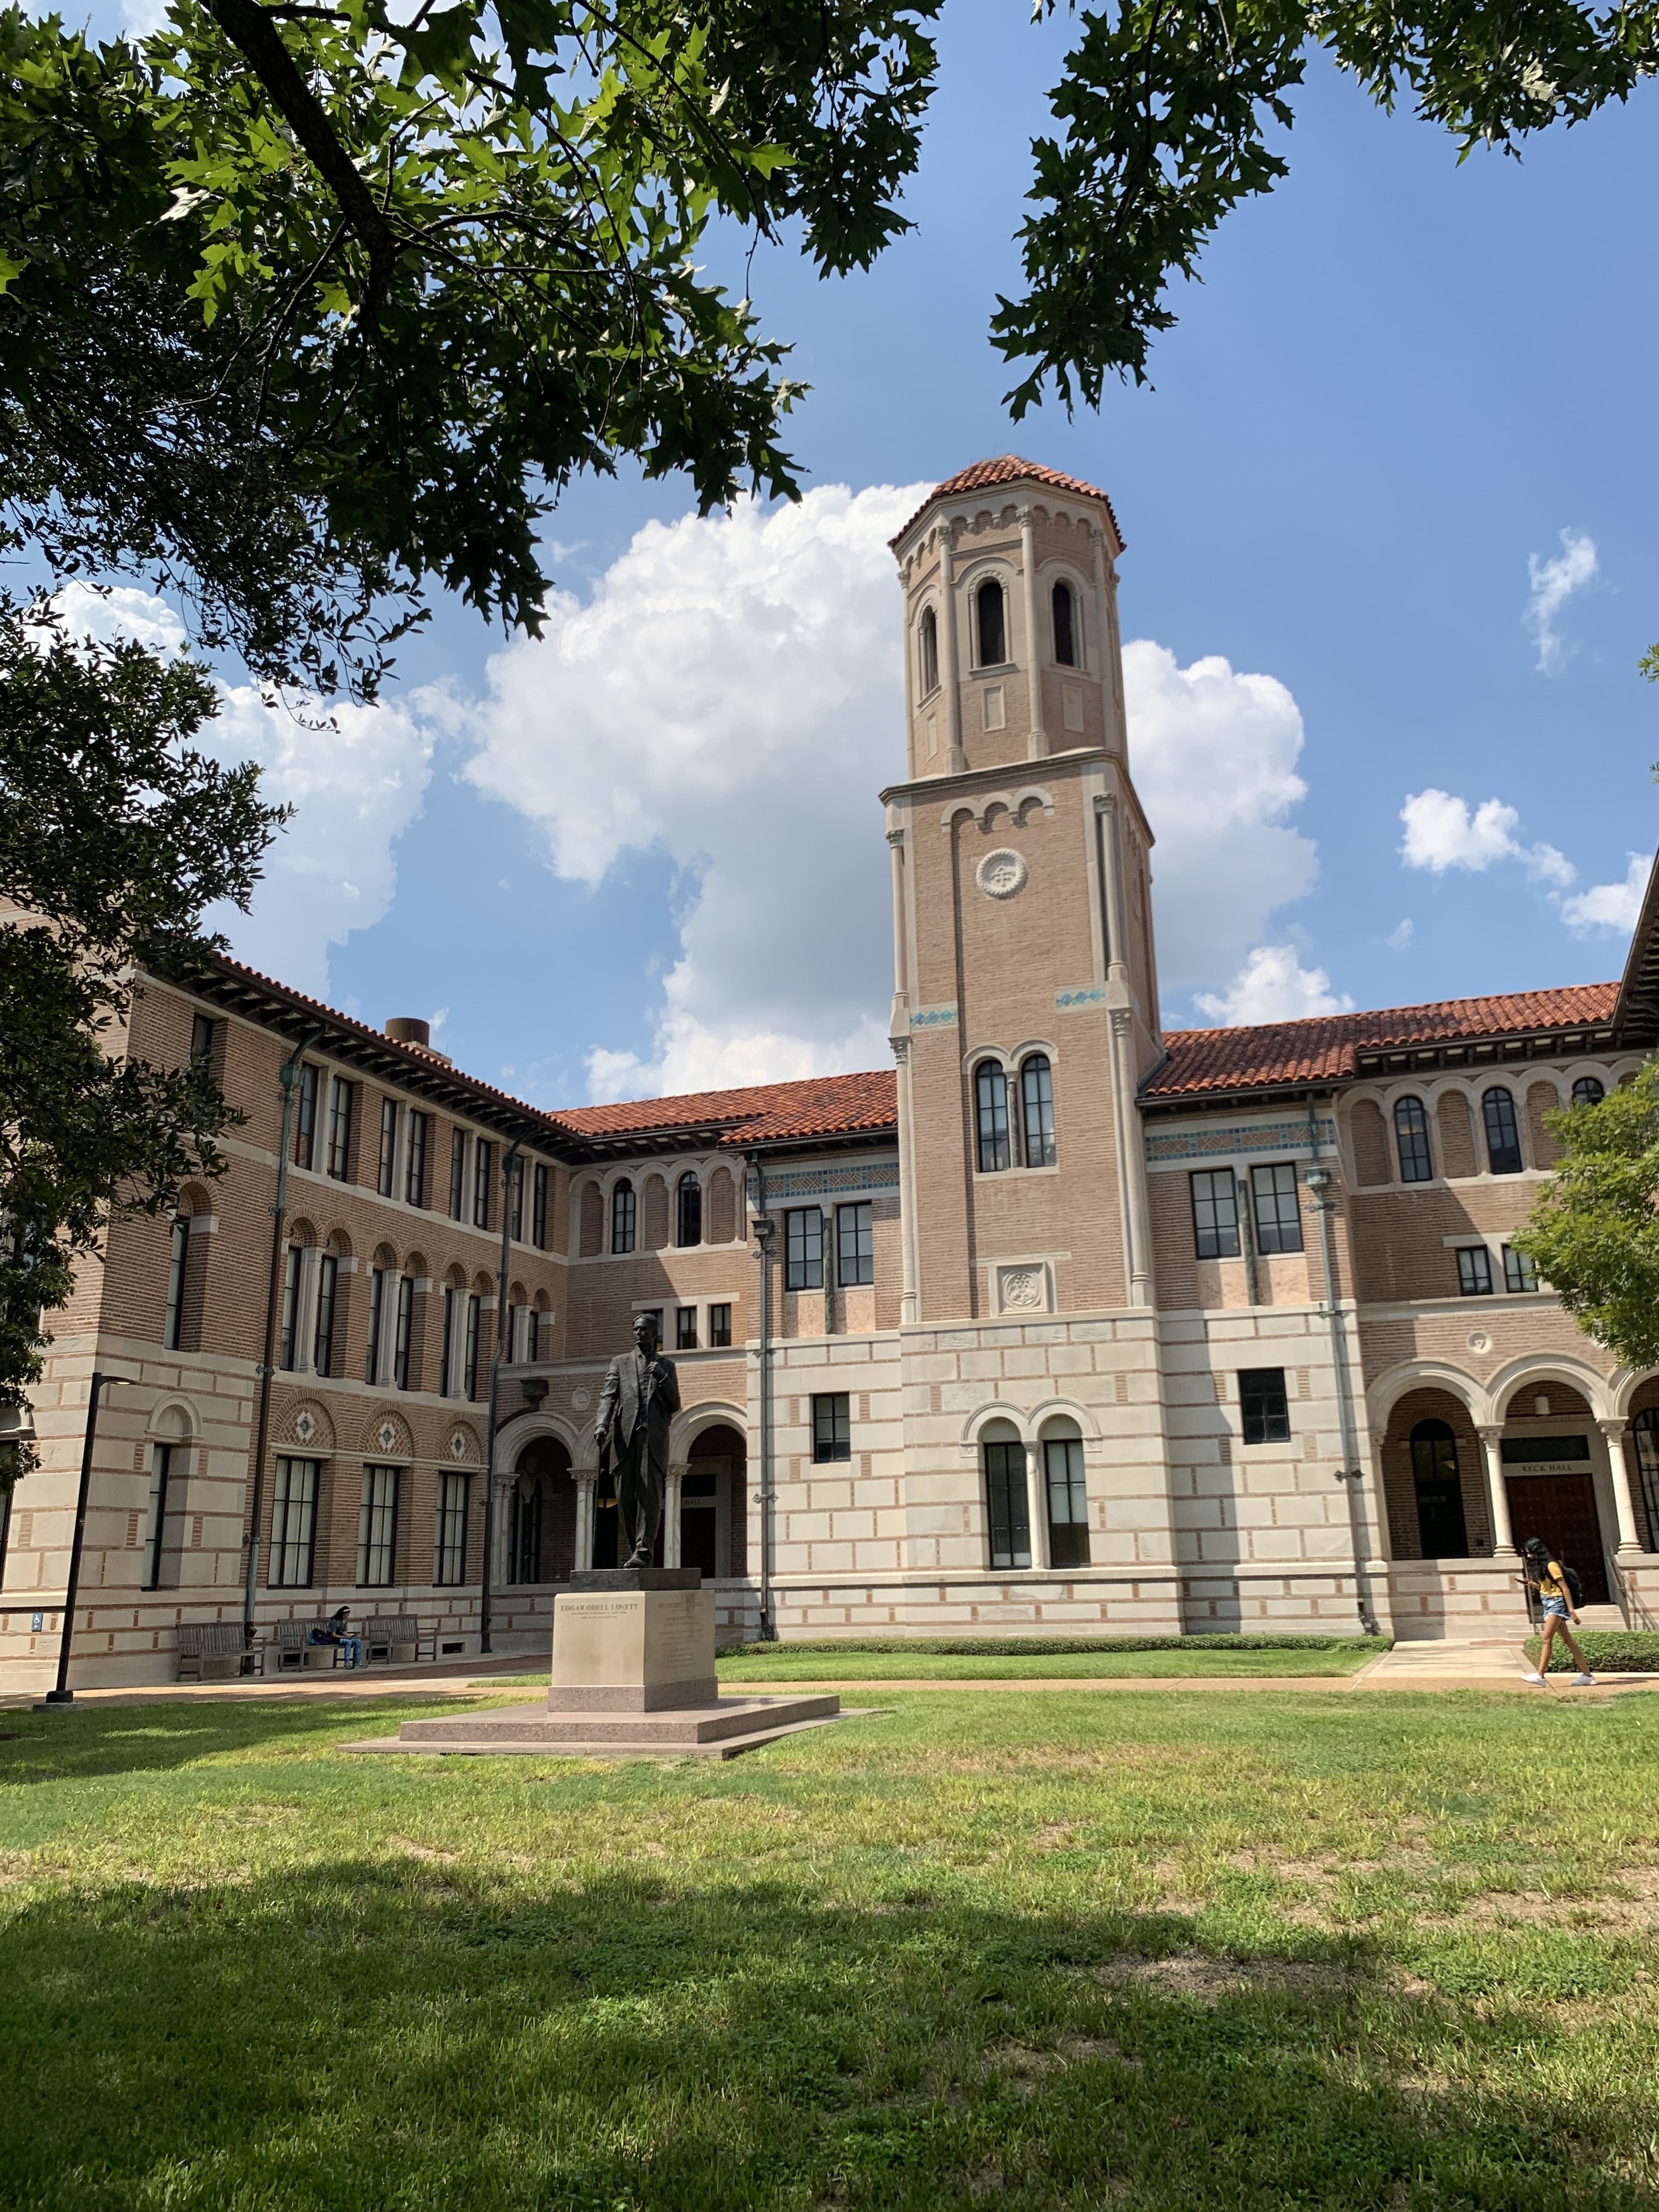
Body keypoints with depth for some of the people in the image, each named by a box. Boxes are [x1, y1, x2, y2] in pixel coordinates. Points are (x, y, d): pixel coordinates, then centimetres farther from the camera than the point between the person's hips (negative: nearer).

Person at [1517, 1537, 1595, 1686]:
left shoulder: (1551, 1565, -12)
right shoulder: (1540, 1567, 15)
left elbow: (1565, 1588, -14)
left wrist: (1571, 1610, -19)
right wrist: (1530, 1583, 4)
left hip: (1557, 1603, -9)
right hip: (1548, 1605, 9)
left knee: (1547, 1639, -14)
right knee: (1569, 1640, 8)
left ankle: (1540, 1675, -18)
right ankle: (1586, 1674, 11)